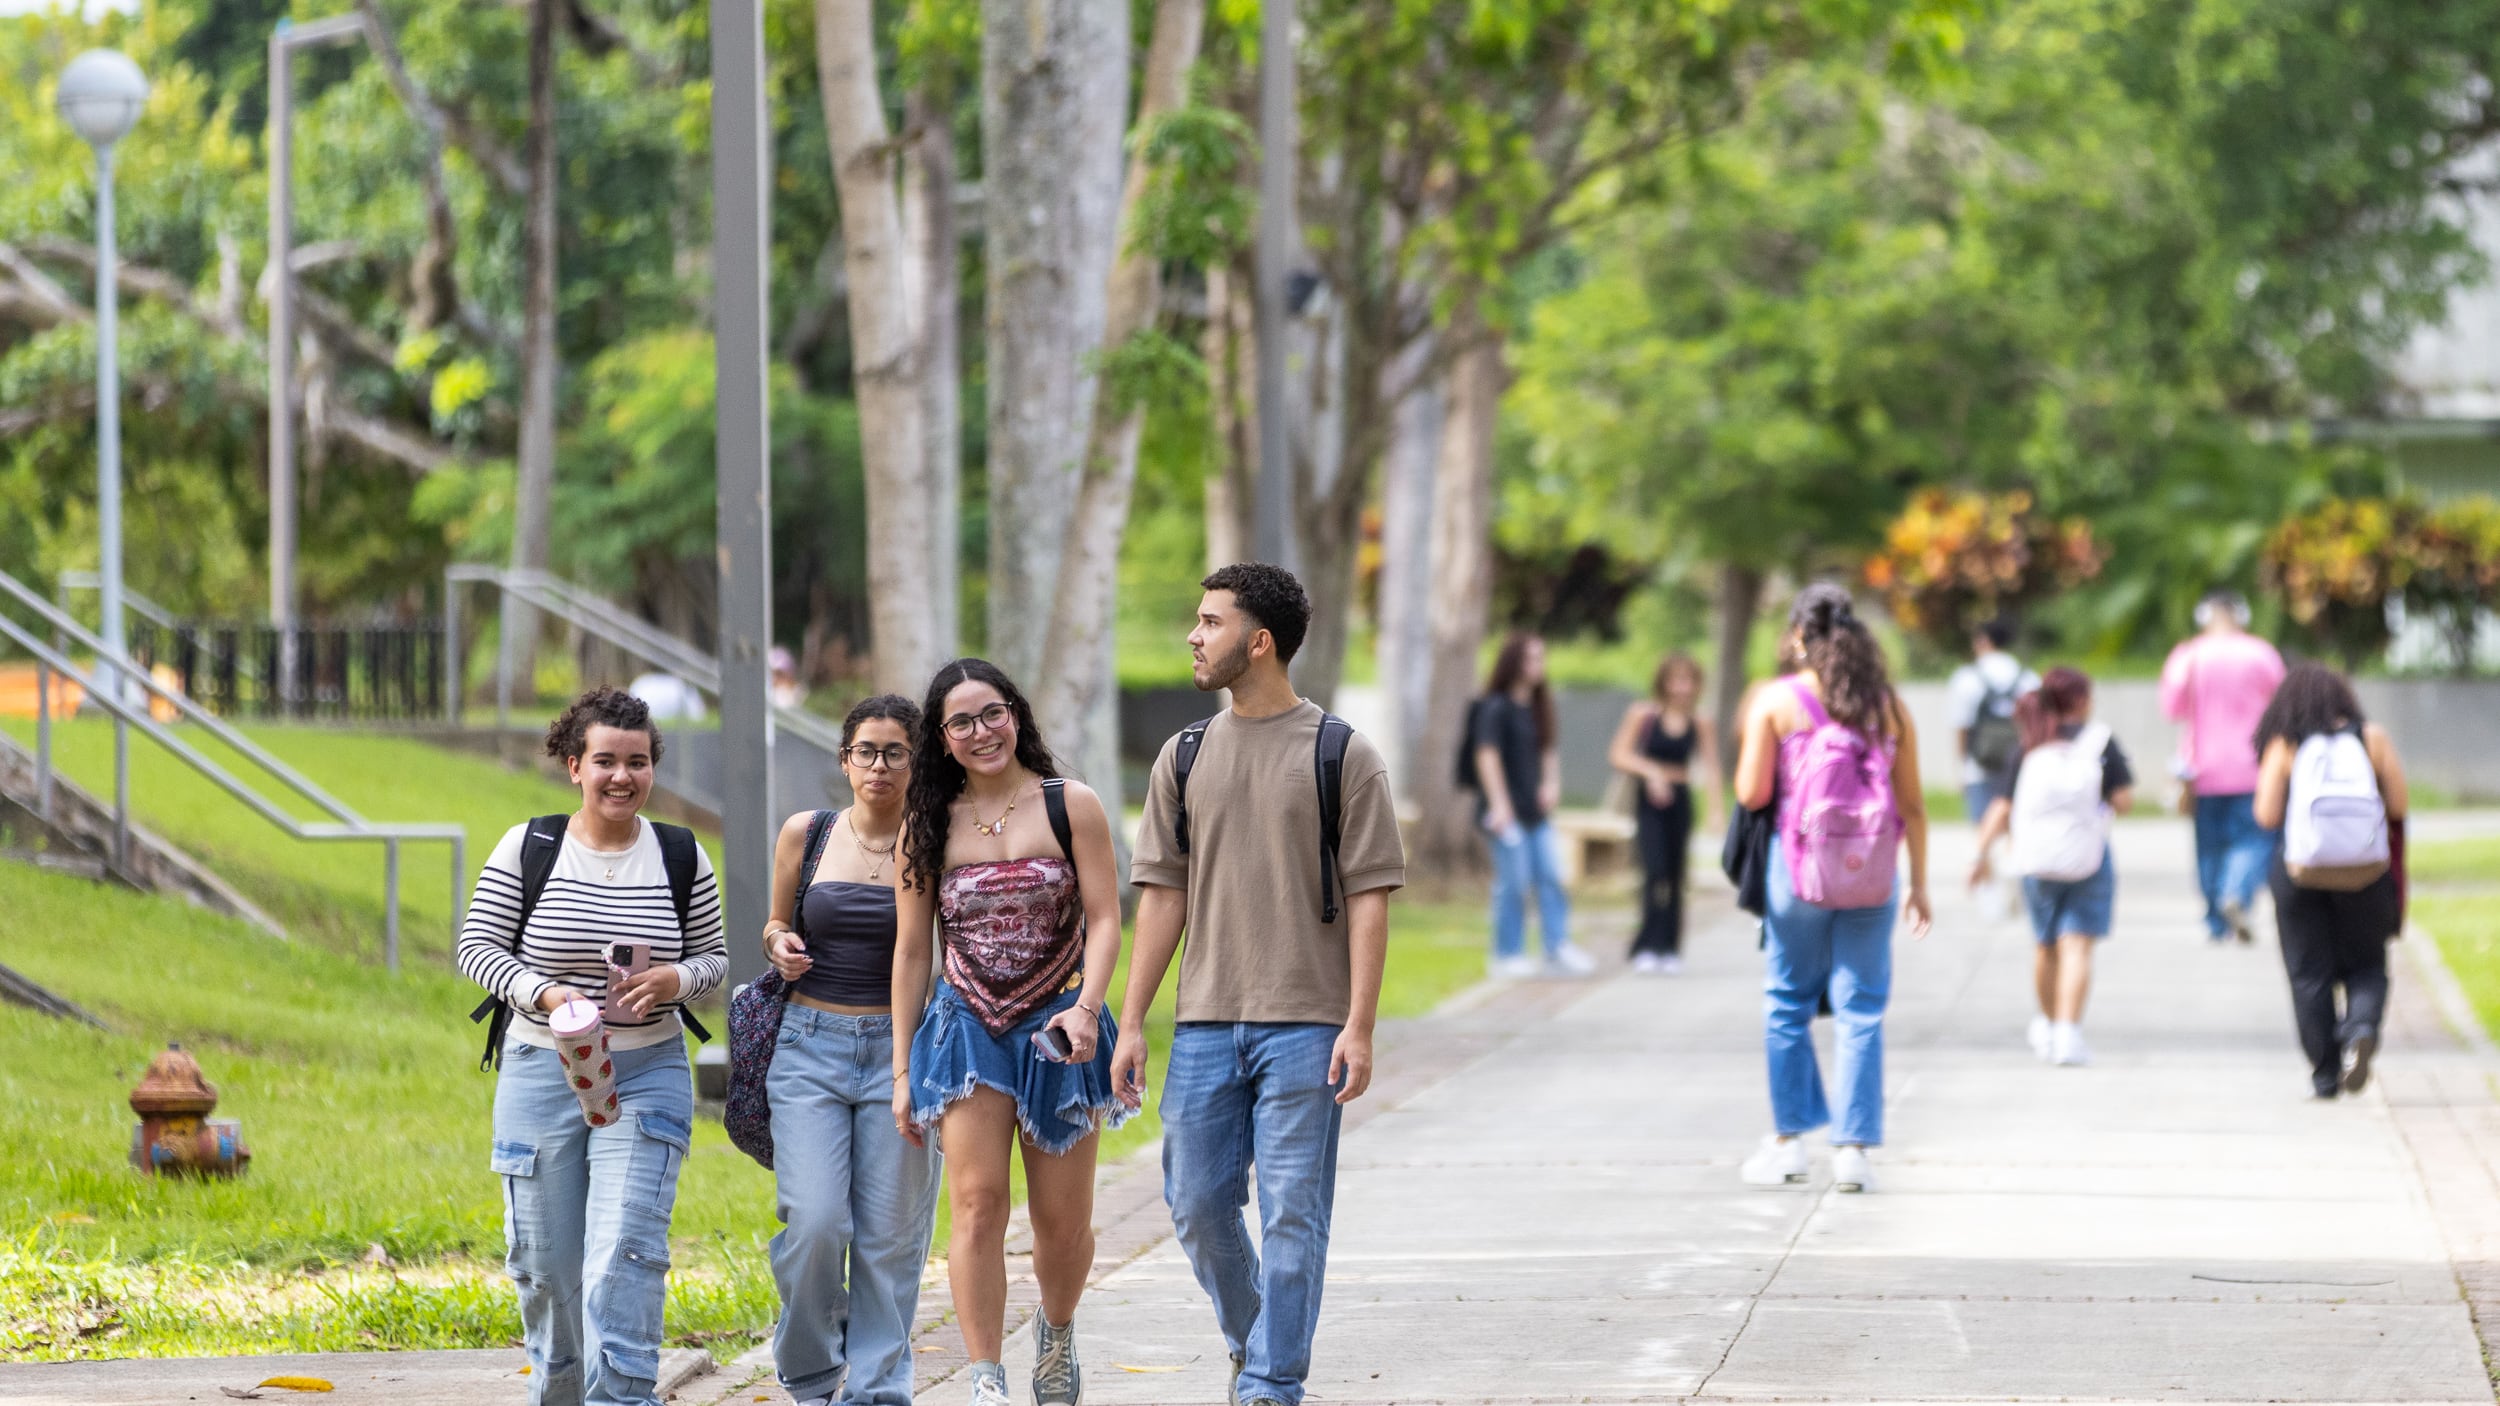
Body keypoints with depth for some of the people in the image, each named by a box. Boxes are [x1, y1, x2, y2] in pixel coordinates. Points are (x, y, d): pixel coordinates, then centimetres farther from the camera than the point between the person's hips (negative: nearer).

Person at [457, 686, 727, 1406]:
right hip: (541, 1076, 0)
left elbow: (714, 956, 10)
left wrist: (673, 979, -13)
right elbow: (477, 946, -1)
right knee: (546, 1263, 8)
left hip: (646, 1077, 0)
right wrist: (544, 993, -17)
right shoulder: (528, 846, -2)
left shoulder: (682, 856, 3)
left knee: (624, 1255, -15)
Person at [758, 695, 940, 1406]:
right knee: (813, 1225, -11)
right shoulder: (805, 835, 6)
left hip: (902, 1050, -1)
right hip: (811, 1046, 1)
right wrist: (779, 945, -3)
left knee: (889, 1235, -2)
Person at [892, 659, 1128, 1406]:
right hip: (966, 1030, 0)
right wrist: (902, 1070, 7)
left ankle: (1056, 1332, 36)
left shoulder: (1071, 807, 0)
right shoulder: (928, 826, 5)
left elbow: (1105, 921, -4)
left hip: (1056, 1031, 0)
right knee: (977, 1201, -15)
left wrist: (1086, 1008, -20)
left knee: (1063, 1224, 5)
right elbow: (910, 952, 9)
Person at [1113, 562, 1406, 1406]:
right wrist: (1131, 1025, 5)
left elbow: (1369, 899, -4)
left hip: (1304, 1026, -4)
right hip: (1205, 1022, 4)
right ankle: (1250, 1338, 28)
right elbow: (1162, 895, 10)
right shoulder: (1186, 758, 10)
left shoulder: (1342, 757, -2)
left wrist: (1359, 1029, -11)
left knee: (1292, 1215, -4)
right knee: (1197, 1207, 5)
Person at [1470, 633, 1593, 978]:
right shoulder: (1495, 708, -9)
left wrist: (1551, 783, 4)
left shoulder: (1538, 707, 14)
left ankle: (1559, 949, 2)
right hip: (1507, 811, -7)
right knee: (1514, 882, -5)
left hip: (1536, 810, 7)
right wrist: (1499, 805, -20)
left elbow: (1549, 749, 22)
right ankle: (1508, 955, 2)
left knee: (1551, 878, 1)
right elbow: (1487, 755, -15)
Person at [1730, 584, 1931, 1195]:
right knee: (1861, 1011, 5)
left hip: (1799, 869, -2)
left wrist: (1749, 743, 13)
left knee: (1787, 1003, 12)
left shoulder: (1776, 702, -4)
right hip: (1872, 875, 2)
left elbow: (1752, 793, -7)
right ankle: (1853, 1148, 2)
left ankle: (1789, 1141, 14)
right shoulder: (1889, 705, 3)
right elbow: (1911, 804, 5)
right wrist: (1919, 883, 12)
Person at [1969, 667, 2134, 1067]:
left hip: (2036, 859, 3)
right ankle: (2069, 1034, -18)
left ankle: (2048, 1026, 35)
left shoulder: (2028, 752, 4)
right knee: (2077, 947, -6)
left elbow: (2002, 809, -1)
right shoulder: (2101, 743, -4)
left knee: (2047, 946, 19)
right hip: (2087, 855, -3)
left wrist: (1982, 854, 3)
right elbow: (2124, 800, -8)